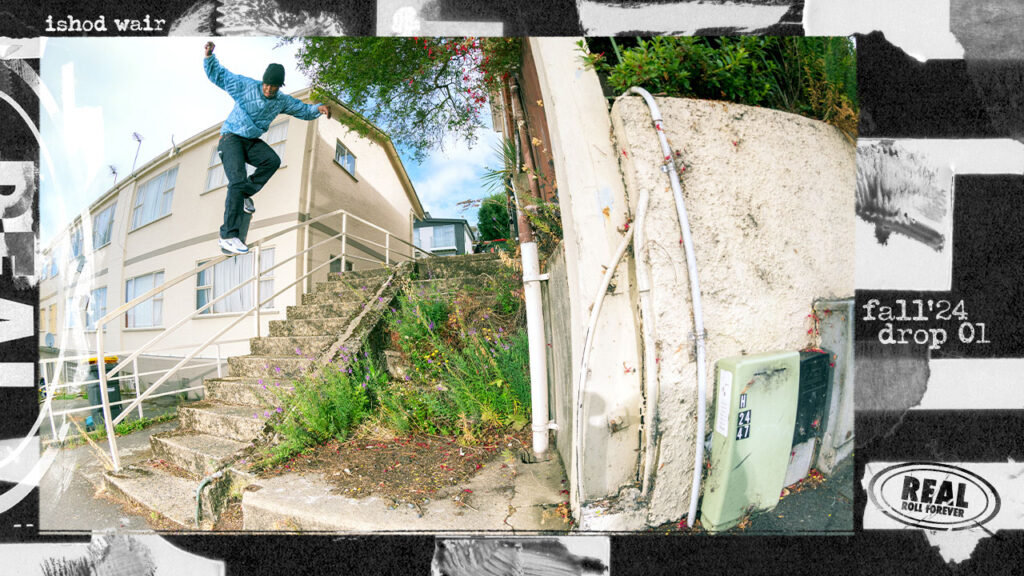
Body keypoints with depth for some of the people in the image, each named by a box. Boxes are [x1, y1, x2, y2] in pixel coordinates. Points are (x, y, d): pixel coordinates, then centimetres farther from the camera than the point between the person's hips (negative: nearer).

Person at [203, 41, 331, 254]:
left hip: (251, 141, 5)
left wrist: (318, 109, -12)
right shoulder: (246, 86, -8)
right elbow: (218, 75, -2)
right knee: (237, 180, -23)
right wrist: (209, 56, -18)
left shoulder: (282, 101, 5)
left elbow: (303, 109, 9)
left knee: (272, 161, -25)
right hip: (231, 137, -5)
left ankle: (244, 193, 0)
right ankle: (228, 236, -27)